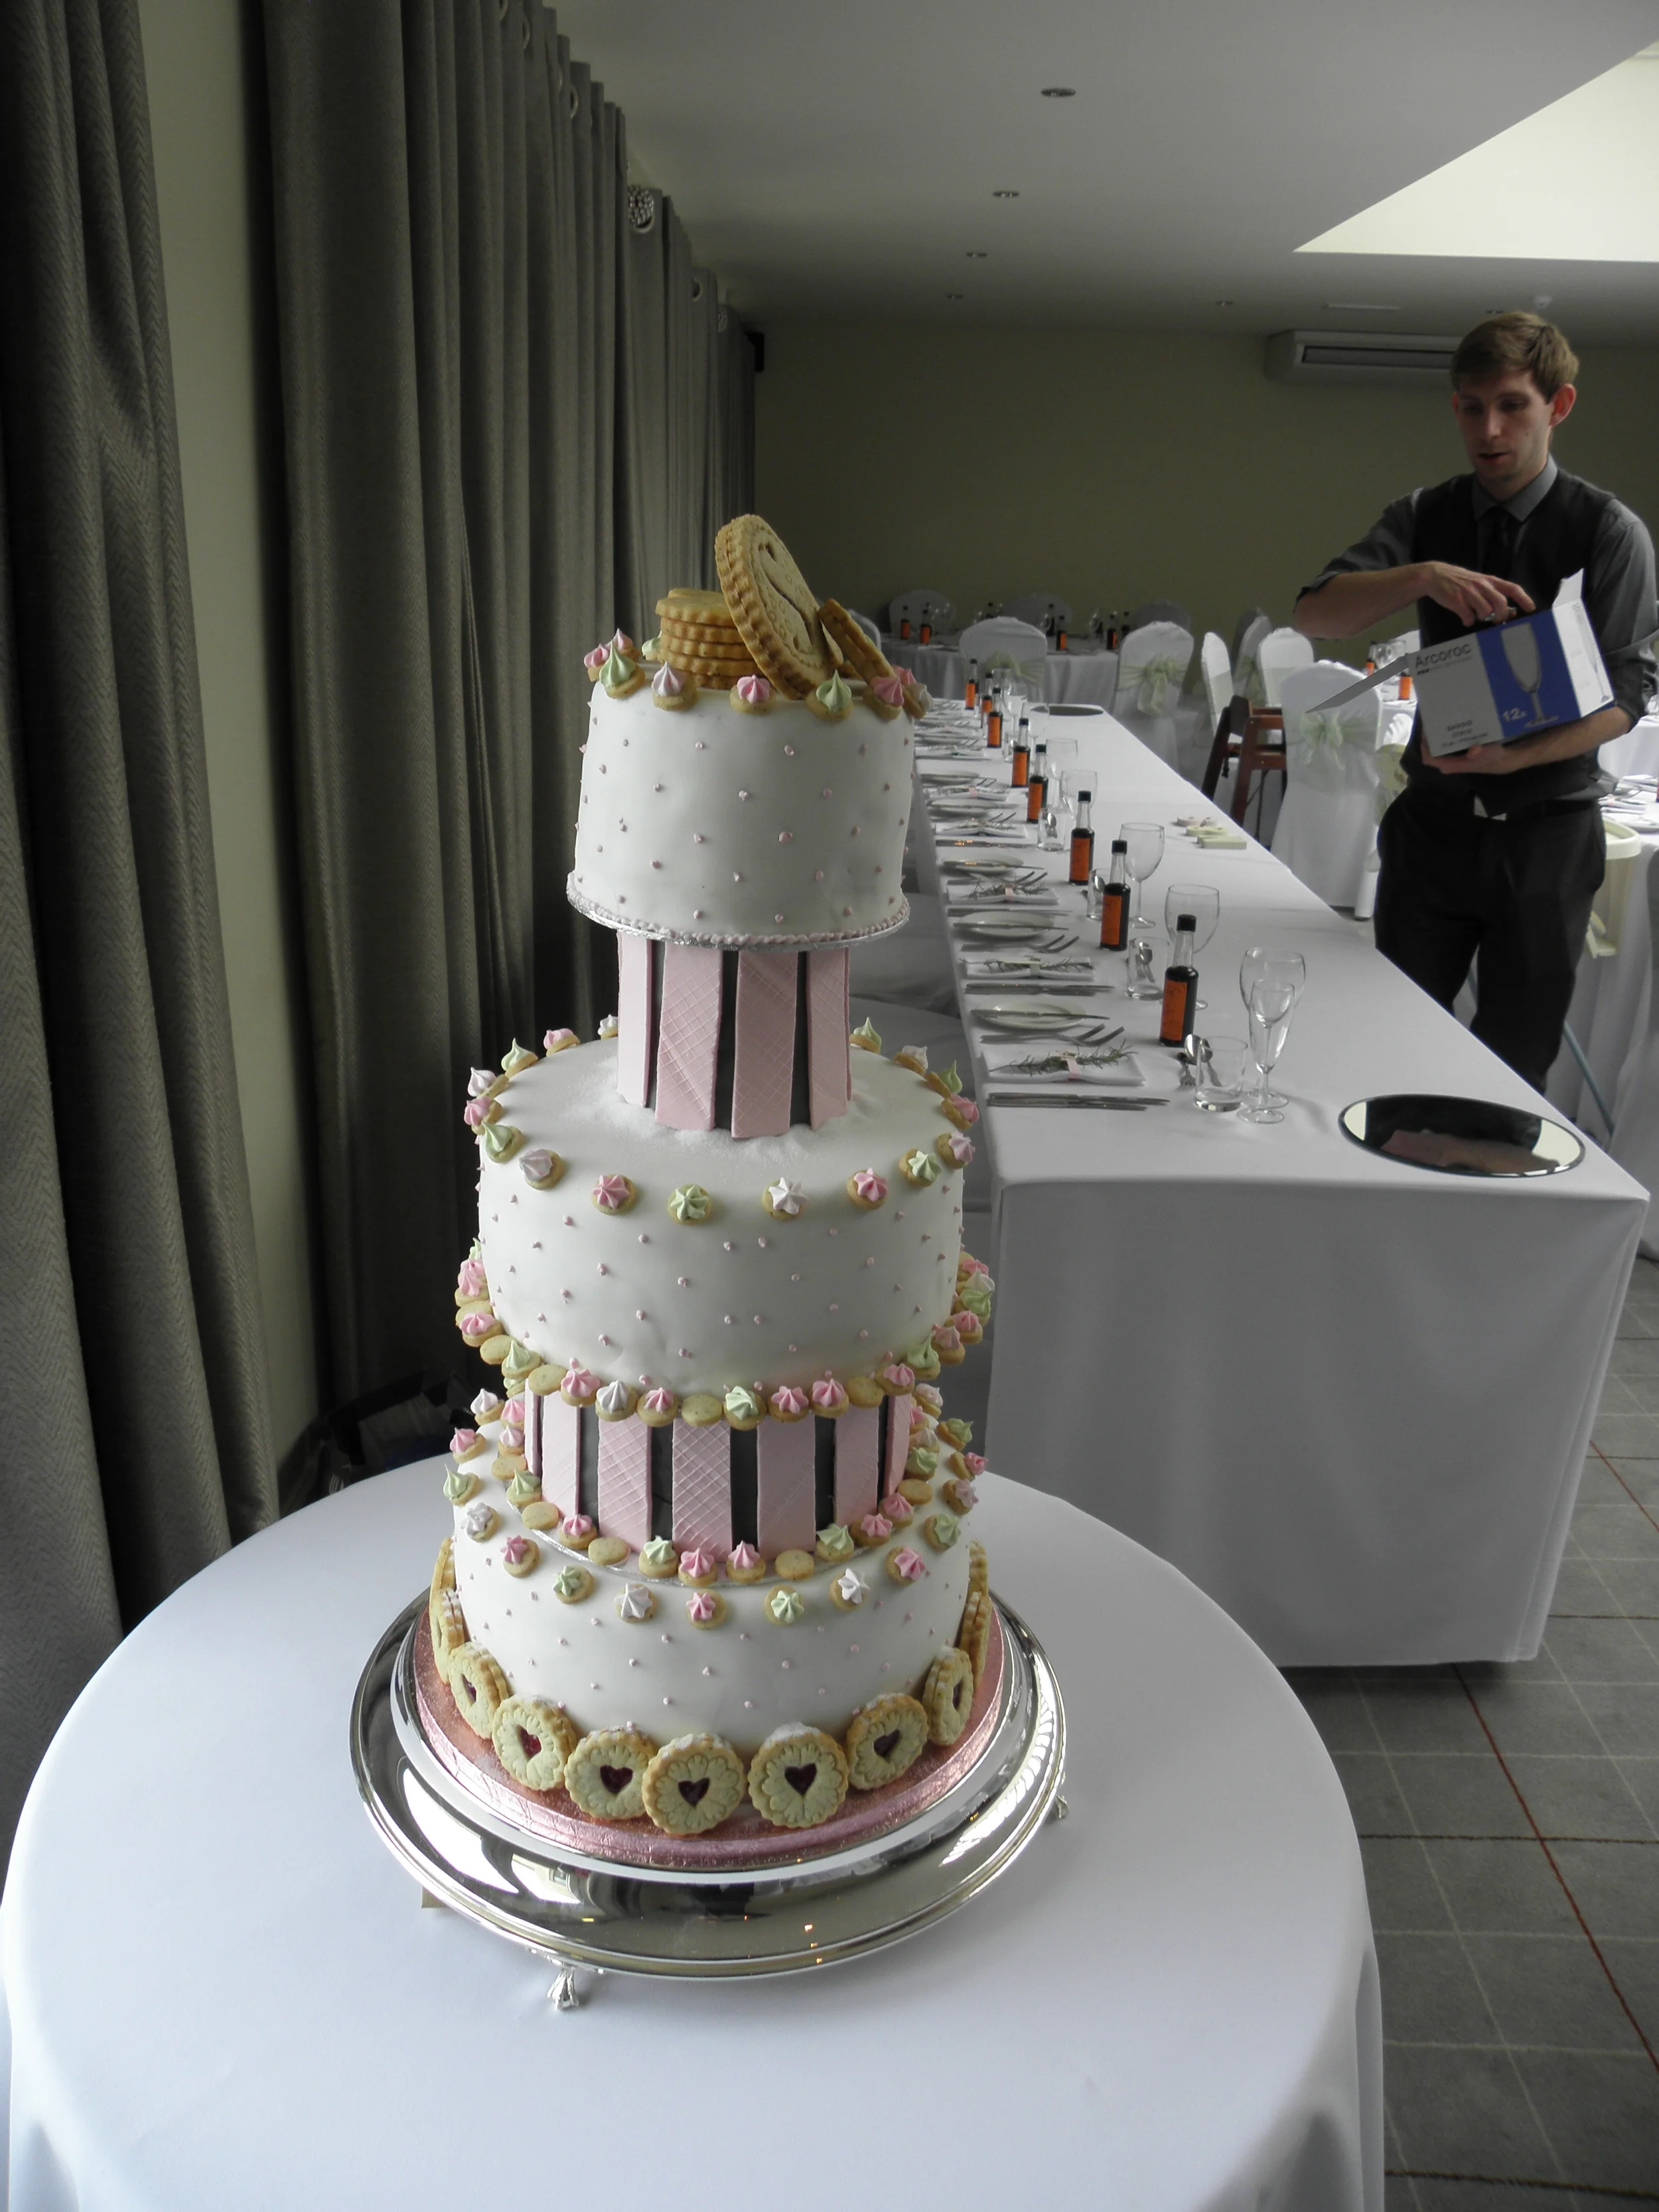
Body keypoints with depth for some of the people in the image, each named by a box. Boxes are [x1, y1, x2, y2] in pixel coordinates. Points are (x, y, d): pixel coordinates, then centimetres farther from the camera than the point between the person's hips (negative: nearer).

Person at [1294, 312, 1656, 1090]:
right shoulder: (1424, 518, 4)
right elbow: (1312, 615, -9)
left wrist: (1514, 755, -26)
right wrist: (1422, 577, -27)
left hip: (1546, 831, -2)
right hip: (1433, 819, 2)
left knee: (1514, 1069, 6)